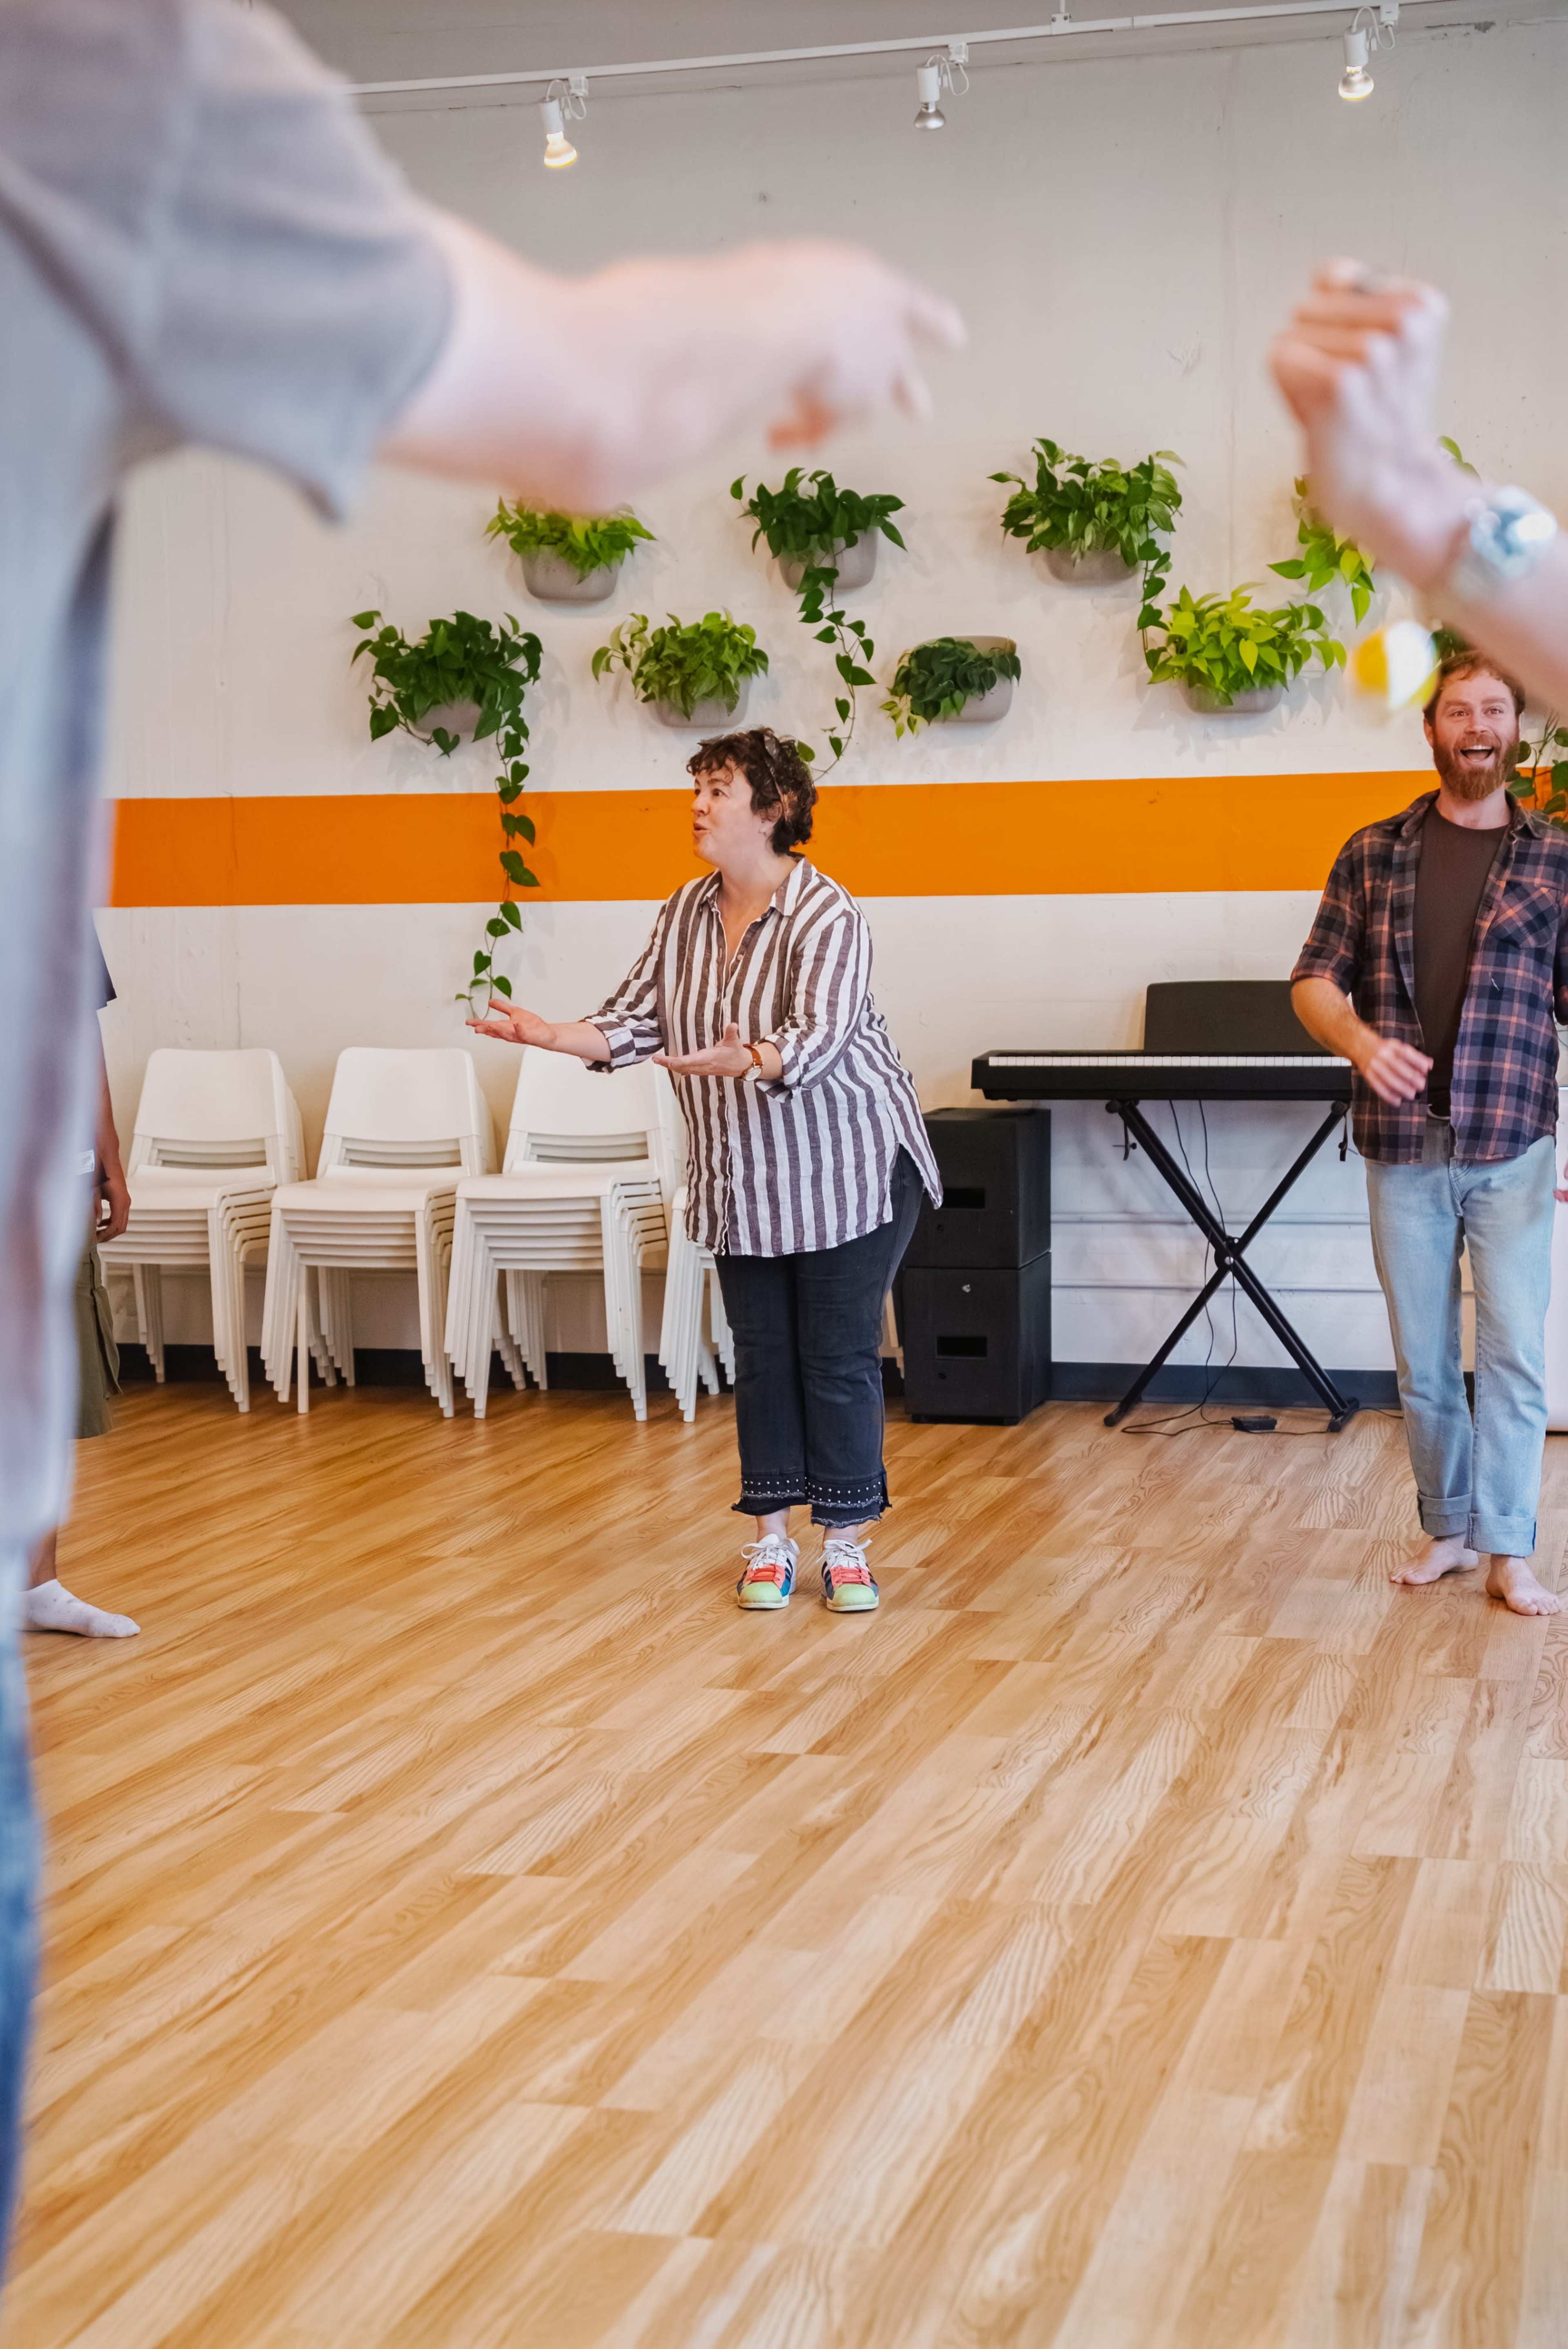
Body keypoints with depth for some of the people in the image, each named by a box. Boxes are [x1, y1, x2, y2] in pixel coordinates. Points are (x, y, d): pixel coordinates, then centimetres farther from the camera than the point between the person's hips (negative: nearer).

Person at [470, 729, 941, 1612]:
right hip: (745, 1183, 6)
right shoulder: (688, 911, 2)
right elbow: (637, 1021, 1)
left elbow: (817, 1039, -33)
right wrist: (552, 1035, -15)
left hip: (848, 1169, -6)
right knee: (763, 1359, 10)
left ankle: (847, 1546, 10)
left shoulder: (827, 917, -19)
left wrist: (743, 1061, -52)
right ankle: (772, 1540, 19)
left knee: (840, 1360, -1)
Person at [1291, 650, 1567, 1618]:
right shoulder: (1373, 854, 6)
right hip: (1404, 1146, 2)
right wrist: (1361, 1041, -18)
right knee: (1423, 1358, 9)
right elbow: (1315, 981, 3)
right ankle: (1448, 1529, 23)